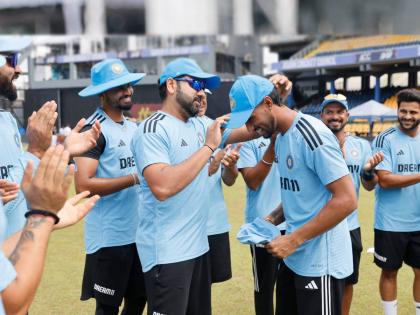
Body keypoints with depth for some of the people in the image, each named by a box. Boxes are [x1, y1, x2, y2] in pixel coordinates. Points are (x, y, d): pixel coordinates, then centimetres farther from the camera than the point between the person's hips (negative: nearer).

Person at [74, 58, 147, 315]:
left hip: (139, 233, 8)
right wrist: (135, 179, -23)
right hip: (110, 237, -8)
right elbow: (83, 185, -24)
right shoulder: (93, 130, -14)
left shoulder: (134, 127, 12)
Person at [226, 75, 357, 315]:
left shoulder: (311, 134, -19)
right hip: (293, 258, 9)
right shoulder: (281, 137, 9)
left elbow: (347, 200, -23)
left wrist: (293, 240, -21)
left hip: (320, 262, -8)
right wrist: (273, 219, 3)